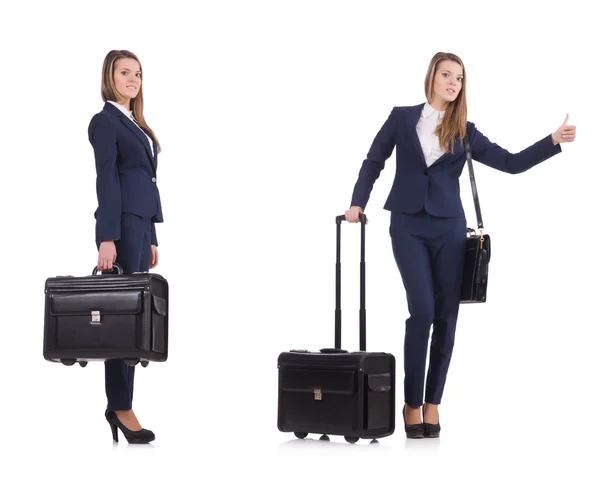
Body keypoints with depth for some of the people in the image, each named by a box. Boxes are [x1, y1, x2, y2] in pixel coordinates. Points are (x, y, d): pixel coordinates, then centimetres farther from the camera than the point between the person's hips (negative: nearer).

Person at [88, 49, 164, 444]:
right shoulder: (105, 121, -5)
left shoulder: (135, 124, 19)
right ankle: (121, 407, -1)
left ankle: (119, 405, 12)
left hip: (141, 225, 8)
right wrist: (107, 238, -19)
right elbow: (106, 181, -13)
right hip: (121, 226, -8)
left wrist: (151, 238, 17)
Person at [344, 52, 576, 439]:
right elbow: (374, 162, 11)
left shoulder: (465, 132, 6)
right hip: (408, 227, -2)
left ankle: (432, 403, 11)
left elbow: (511, 163, 2)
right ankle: (412, 403, 0)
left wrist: (554, 141, -8)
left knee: (447, 315, 0)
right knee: (423, 310, -12)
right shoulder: (402, 117, 5)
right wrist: (357, 203, 2)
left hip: (448, 228, 2)